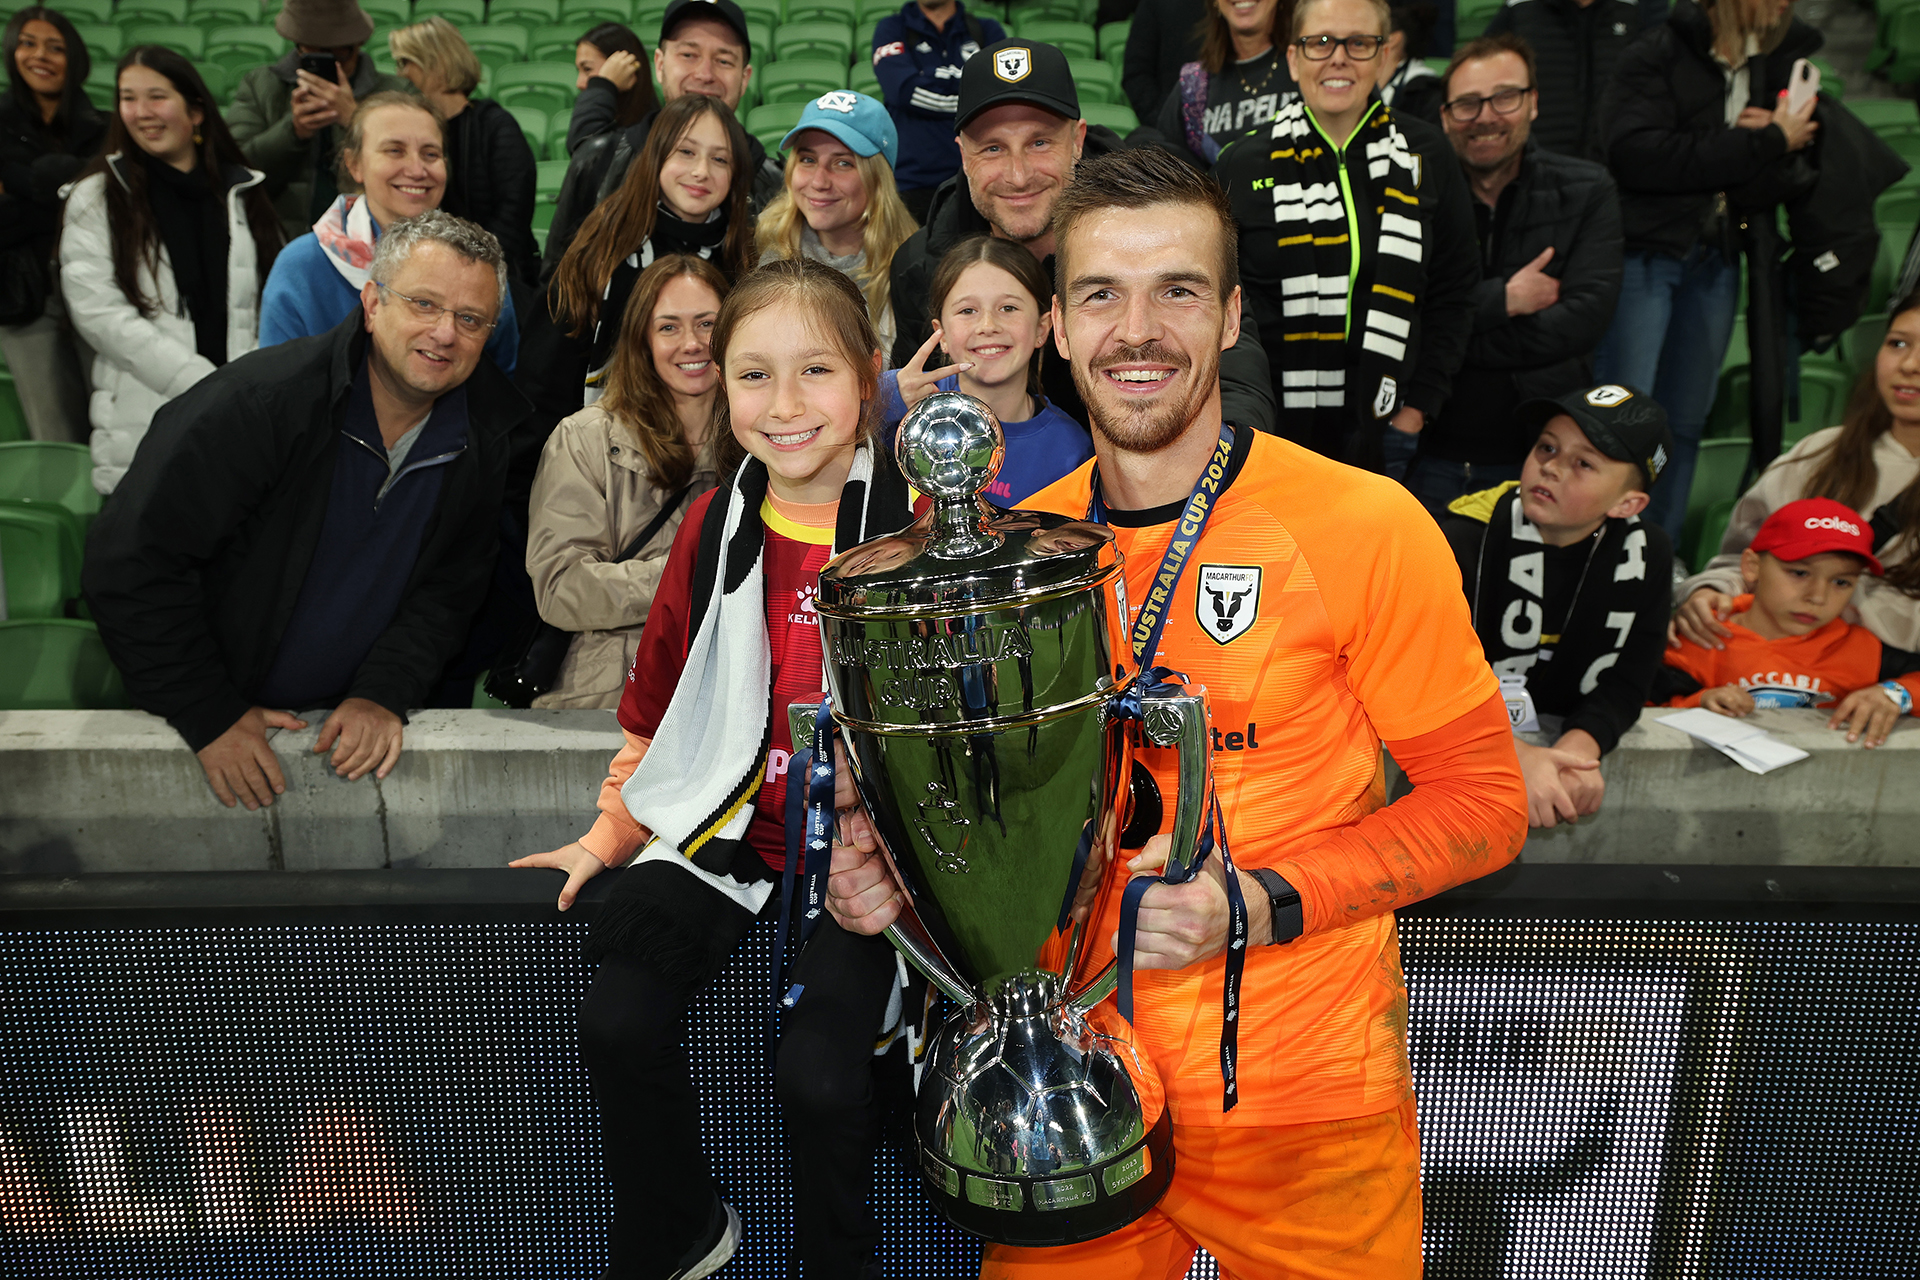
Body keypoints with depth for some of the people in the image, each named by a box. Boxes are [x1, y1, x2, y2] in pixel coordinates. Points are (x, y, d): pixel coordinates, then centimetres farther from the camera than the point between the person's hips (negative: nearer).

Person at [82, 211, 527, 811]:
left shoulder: (492, 429, -5)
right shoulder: (258, 401, -19)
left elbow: (453, 583, 1)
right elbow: (130, 562, -17)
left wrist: (383, 693, -12)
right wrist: (211, 717, -16)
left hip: (365, 716, 3)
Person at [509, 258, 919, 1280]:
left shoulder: (918, 525, -6)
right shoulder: (715, 525, 8)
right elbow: (664, 702, 17)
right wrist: (611, 833, 14)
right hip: (730, 826, 4)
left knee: (818, 1070, -20)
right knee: (618, 1021, -16)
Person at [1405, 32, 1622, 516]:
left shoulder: (1587, 192, 3)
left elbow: (1585, 316, -11)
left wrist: (1451, 337, -15)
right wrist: (1502, 299, -16)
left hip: (1543, 455, 0)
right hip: (1433, 456, 0)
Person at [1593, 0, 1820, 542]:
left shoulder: (1773, 64, 13)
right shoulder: (1658, 53, -4)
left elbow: (1765, 193, 9)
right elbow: (1637, 154, -20)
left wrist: (1771, 140, -14)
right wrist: (1763, 143, -12)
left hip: (1715, 262, 6)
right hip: (1644, 253, -6)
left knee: (1685, 424, 8)